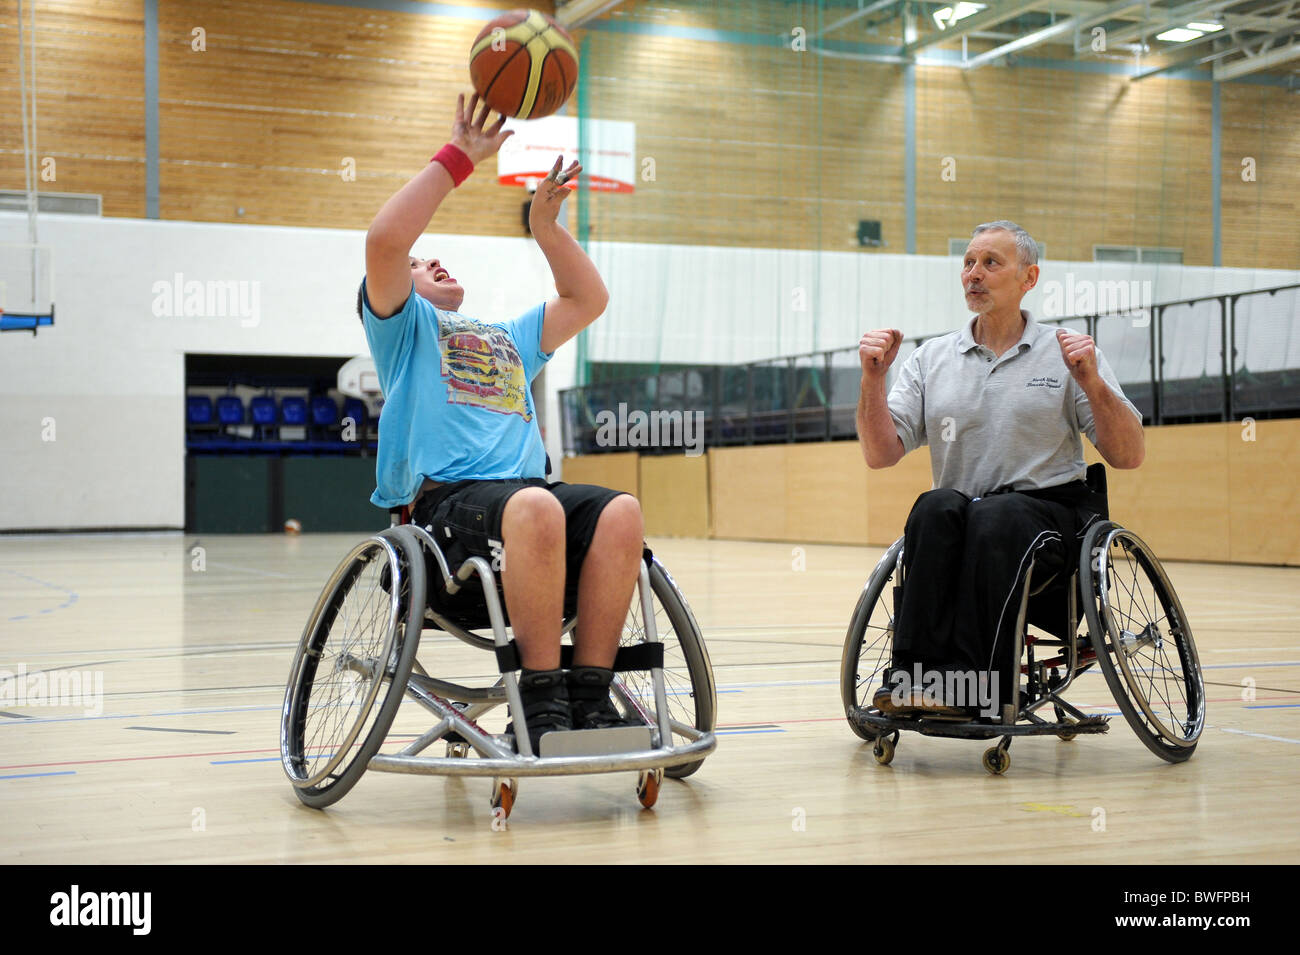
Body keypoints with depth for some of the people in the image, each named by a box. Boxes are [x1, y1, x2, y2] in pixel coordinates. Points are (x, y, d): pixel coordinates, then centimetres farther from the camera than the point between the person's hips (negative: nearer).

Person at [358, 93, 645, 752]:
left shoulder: (507, 339, 37)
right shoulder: (401, 324, 19)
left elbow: (588, 300, 34)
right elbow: (384, 240, 0)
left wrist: (544, 223, 25)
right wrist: (458, 157, 1)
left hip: (527, 491, 5)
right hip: (442, 497, -5)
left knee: (620, 510, -27)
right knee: (535, 506, -39)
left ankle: (591, 694, -28)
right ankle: (541, 702, -31)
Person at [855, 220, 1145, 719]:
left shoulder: (1067, 353, 9)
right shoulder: (930, 359, 15)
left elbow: (1129, 456, 1)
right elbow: (881, 454, 5)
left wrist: (1091, 382, -13)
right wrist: (872, 380, -8)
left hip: (1051, 509, -2)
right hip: (959, 525, 2)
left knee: (995, 516, -35)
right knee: (936, 506, -32)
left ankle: (972, 682, -41)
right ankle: (917, 673, -38)